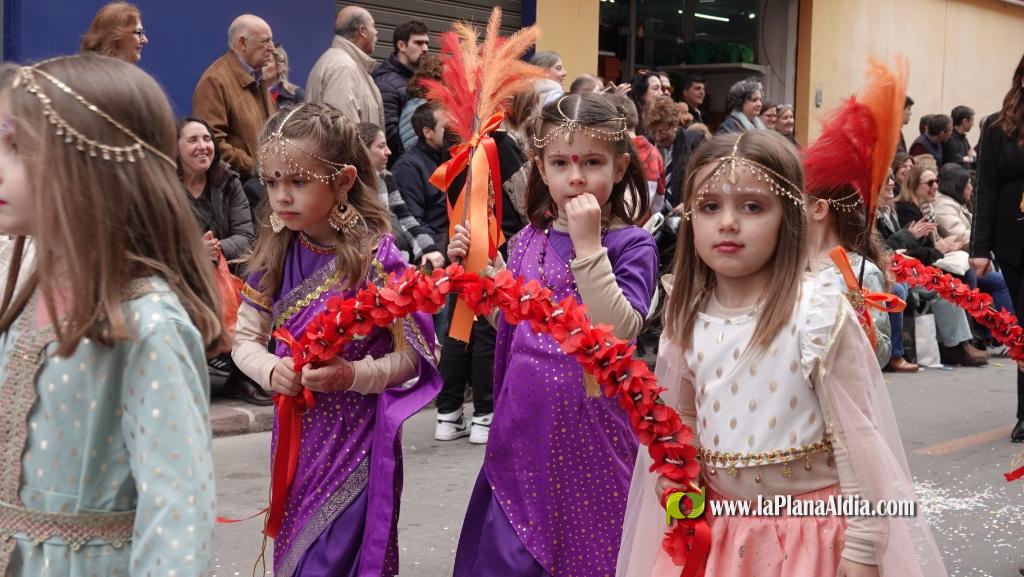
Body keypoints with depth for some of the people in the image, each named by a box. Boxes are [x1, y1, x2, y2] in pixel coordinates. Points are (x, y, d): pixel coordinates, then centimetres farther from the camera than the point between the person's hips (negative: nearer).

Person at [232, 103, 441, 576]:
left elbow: (414, 356, -11)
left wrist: (352, 375, -25)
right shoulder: (274, 254, 0)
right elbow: (245, 340, 6)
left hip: (357, 441, -5)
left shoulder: (374, 258, -16)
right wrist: (270, 371, -14)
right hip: (296, 434, 5)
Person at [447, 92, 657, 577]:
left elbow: (619, 330, -22)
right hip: (523, 421, 5)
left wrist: (588, 244, -23)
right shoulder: (529, 241, 7)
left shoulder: (631, 244, -8)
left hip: (588, 424, -5)